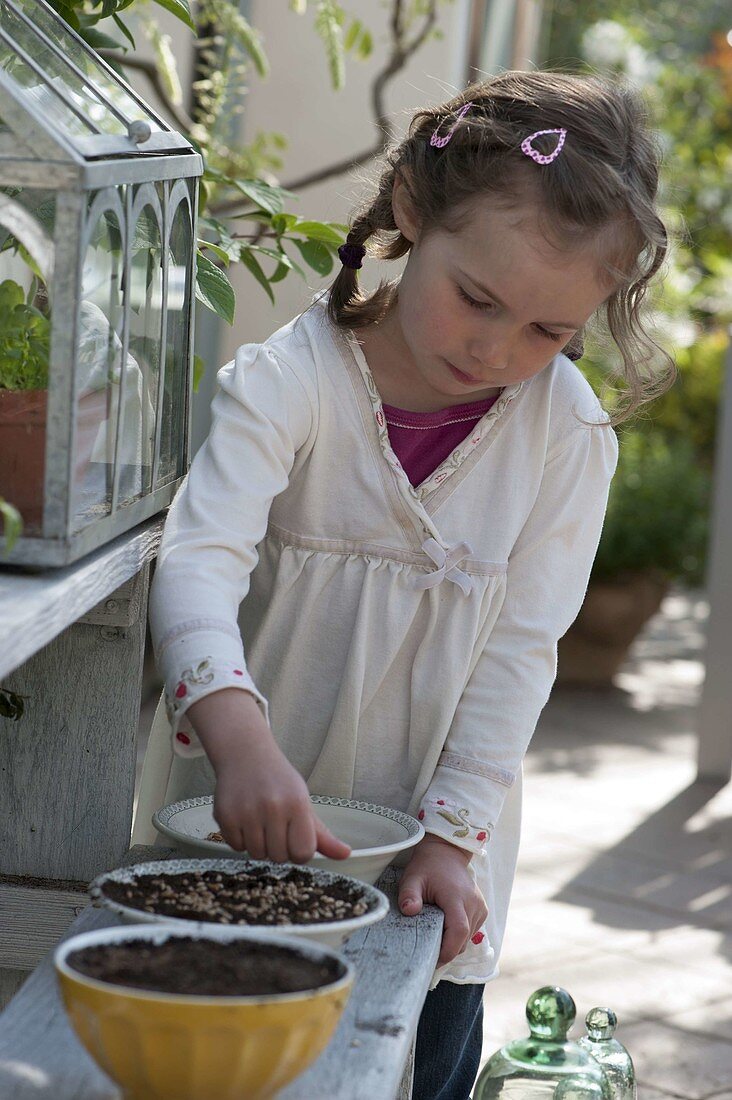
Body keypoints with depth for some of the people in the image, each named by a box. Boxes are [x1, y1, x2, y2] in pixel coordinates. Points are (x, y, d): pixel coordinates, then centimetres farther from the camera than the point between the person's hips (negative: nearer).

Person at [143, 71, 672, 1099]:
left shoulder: (568, 431, -8)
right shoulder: (292, 377, -15)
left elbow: (520, 647, -6)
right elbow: (199, 557, -28)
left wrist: (453, 833, -13)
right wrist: (239, 732, -45)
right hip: (253, 824, -1)